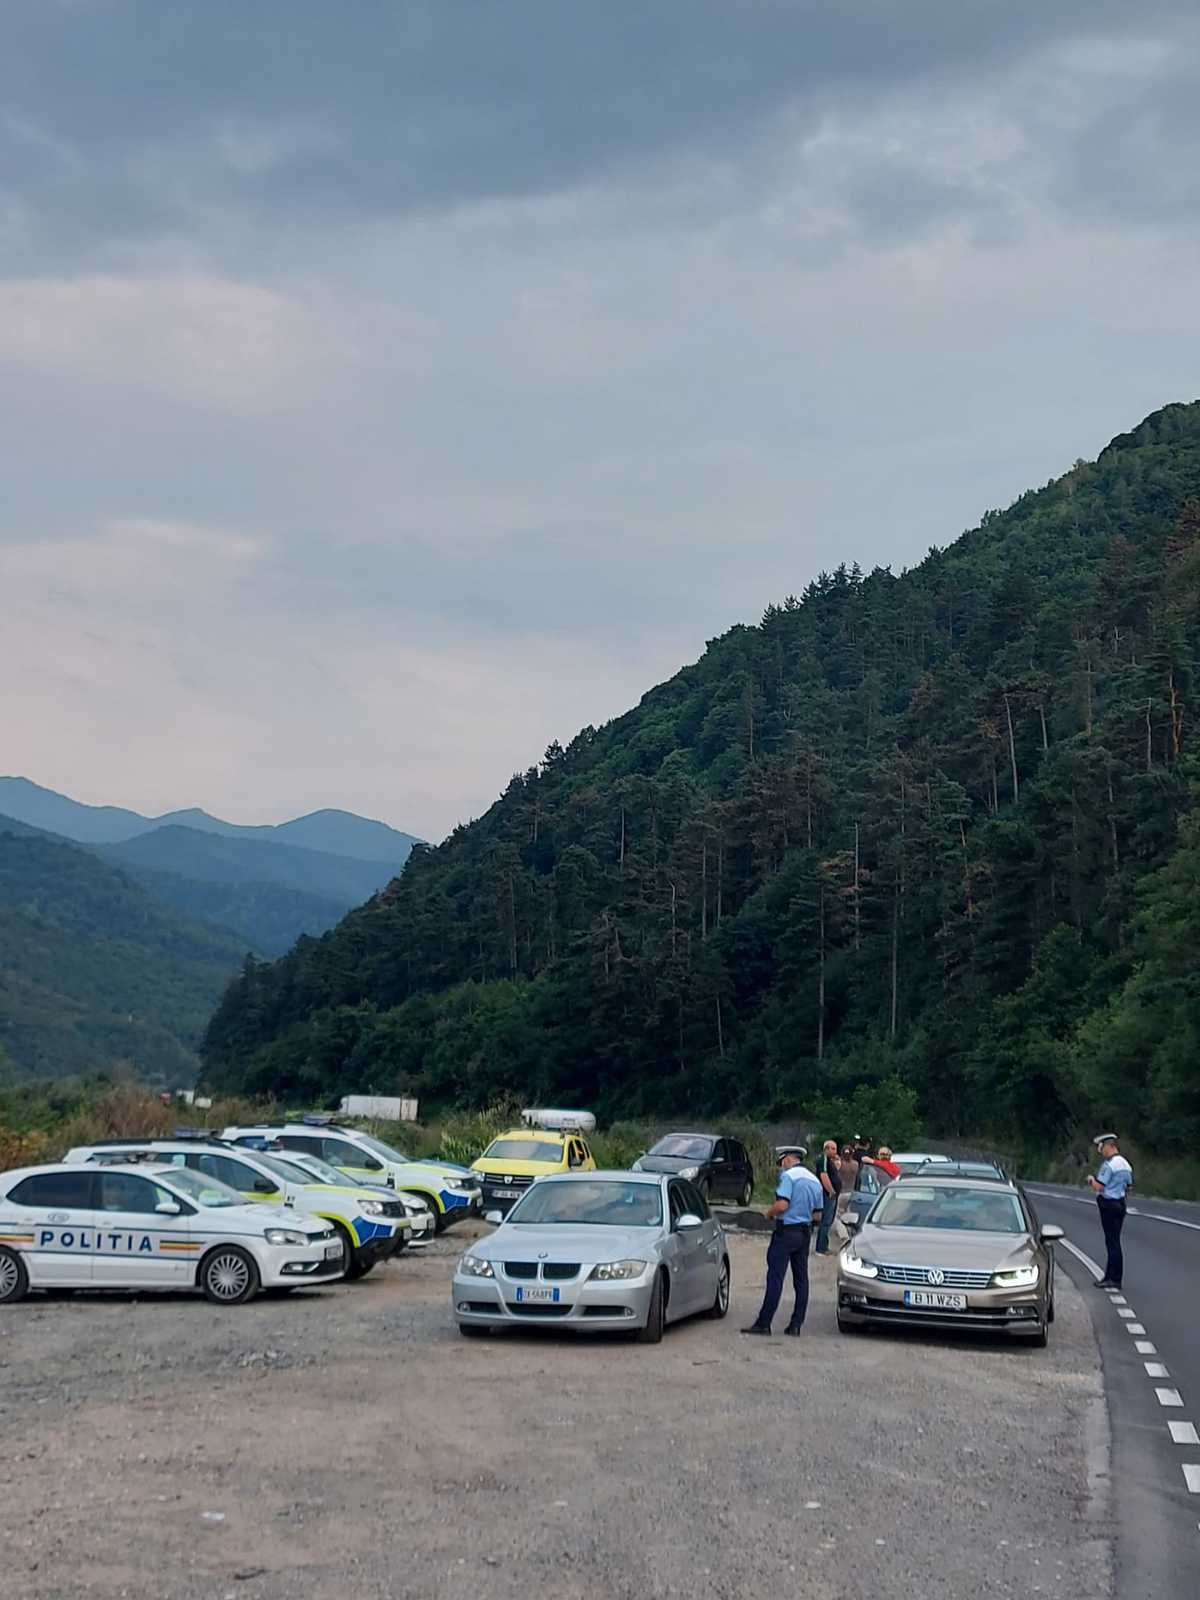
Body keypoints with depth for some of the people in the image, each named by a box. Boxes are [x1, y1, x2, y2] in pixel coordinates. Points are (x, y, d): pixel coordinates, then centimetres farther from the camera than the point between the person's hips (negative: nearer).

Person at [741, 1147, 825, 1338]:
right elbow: (818, 1214, 15)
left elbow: (782, 1205, -21)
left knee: (775, 1278, -7)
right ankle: (796, 1325, 10)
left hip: (786, 1231, -7)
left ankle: (763, 1323, -7)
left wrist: (768, 1212, -3)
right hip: (805, 1233, 7)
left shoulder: (788, 1176, -11)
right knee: (801, 1279, 9)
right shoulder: (815, 1181, 12)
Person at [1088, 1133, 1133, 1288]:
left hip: (1108, 1205, -9)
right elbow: (1127, 1186, 19)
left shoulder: (1109, 1165, -18)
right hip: (1120, 1204, 9)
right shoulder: (1126, 1165, 12)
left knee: (1112, 1242, -5)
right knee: (1114, 1242, 13)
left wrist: (1091, 1180, -2)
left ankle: (1114, 1279, -3)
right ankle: (1110, 1276, 19)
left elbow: (1098, 1187, -20)